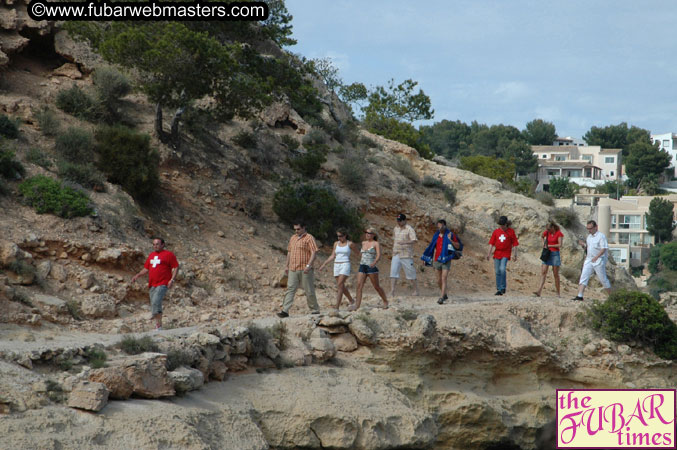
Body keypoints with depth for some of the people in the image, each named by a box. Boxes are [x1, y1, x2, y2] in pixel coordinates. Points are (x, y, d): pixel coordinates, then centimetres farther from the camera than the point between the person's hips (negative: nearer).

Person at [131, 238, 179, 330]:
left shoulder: (168, 255, -2)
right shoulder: (151, 255, 19)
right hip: (152, 284, 7)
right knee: (154, 304, 8)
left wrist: (172, 280, -14)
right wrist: (138, 275, 11)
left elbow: (176, 267, -4)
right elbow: (146, 268, 26)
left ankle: (159, 326, -21)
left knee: (156, 302, -23)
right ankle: (158, 325, 17)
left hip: (162, 284, -7)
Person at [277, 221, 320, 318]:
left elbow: (314, 253, -12)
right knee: (290, 289, -3)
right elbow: (289, 252, 23)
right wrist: (287, 265, 18)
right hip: (293, 270, 6)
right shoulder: (293, 238, 16)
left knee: (309, 291, 2)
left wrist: (308, 265, -22)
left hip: (304, 270, -6)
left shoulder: (309, 238, -5)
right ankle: (285, 311, -9)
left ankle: (315, 310, 15)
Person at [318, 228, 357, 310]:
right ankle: (351, 300, 35)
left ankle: (337, 307, -19)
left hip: (345, 266, -6)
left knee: (340, 285, -17)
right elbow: (332, 256, 12)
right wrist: (324, 264, 6)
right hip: (336, 266, 6)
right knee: (341, 286, 12)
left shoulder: (350, 244, -3)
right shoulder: (336, 244, 9)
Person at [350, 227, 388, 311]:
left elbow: (379, 255, -16)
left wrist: (374, 262, -34)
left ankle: (385, 302, 22)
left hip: (371, 267, -5)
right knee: (359, 285, -9)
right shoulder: (364, 243, 14)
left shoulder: (376, 244, -4)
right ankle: (357, 305, -13)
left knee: (376, 287, 3)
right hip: (362, 266, 5)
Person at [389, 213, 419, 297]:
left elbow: (414, 240, -20)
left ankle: (416, 290, 17)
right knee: (393, 271, -6)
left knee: (410, 273, 2)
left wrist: (405, 242, -36)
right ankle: (392, 292, -10)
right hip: (396, 255, 6)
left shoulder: (409, 229, -8)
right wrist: (393, 252, 22)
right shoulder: (396, 229, 14)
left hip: (406, 255, -5)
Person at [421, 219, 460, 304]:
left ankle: (441, 298, -19)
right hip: (437, 261, 5)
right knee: (439, 281, 12)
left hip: (446, 260, -5)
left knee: (444, 279, -14)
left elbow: (457, 246, -2)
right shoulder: (436, 235, 11)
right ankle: (444, 295, 31)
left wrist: (450, 240, -18)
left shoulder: (450, 235, -3)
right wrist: (433, 260, 15)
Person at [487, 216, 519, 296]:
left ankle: (503, 287, -8)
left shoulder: (511, 231, 1)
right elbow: (491, 243, 8)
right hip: (497, 253, 4)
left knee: (502, 269, -21)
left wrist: (515, 254, -1)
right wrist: (489, 253, 1)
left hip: (506, 253, -4)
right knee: (497, 272, 4)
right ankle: (499, 289, 12)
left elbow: (514, 244, 3)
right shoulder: (496, 231, 8)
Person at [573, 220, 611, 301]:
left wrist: (596, 257, -28)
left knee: (603, 279, 2)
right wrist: (583, 245, 2)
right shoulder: (589, 236, 14)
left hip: (599, 261, -7)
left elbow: (604, 248, -17)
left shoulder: (601, 236, -10)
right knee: (583, 277, -6)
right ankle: (580, 296, -11)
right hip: (589, 260, 7)